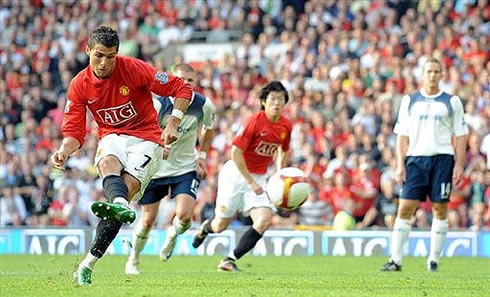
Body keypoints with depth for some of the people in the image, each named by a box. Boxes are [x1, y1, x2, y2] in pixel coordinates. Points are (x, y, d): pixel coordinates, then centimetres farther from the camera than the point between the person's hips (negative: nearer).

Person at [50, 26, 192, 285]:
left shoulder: (134, 69, -12)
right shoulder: (80, 85, -3)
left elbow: (182, 90, -8)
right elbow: (74, 131, -1)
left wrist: (172, 124, -19)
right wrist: (64, 151, -22)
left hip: (146, 138, -2)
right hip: (111, 138, 3)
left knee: (126, 188, -23)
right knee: (108, 163, -34)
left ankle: (89, 263, -27)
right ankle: (120, 205, -69)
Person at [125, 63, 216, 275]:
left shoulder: (204, 106, -11)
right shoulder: (158, 105, -21)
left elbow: (209, 128, 11)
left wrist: (202, 156, 4)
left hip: (186, 168, 1)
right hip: (155, 168, -1)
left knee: (184, 215, -18)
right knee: (148, 220, 4)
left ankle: (173, 235, 19)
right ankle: (133, 261, 30)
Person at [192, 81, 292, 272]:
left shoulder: (286, 126, -2)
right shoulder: (255, 121, -20)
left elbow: (284, 151, 19)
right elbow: (236, 152, -21)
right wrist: (251, 182, -20)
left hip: (259, 177, 5)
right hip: (236, 173, -5)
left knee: (264, 219, -18)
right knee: (221, 225, 3)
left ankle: (230, 260, -9)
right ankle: (205, 228, 43)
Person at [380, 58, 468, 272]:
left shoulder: (452, 102, 8)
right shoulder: (409, 101, 11)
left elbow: (460, 136, 7)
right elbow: (402, 135, 10)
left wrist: (459, 165, -2)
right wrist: (400, 164, 0)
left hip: (442, 158, -1)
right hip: (415, 158, 1)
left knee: (440, 208, -2)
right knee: (405, 208, -7)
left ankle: (433, 260, 7)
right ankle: (396, 260, -5)